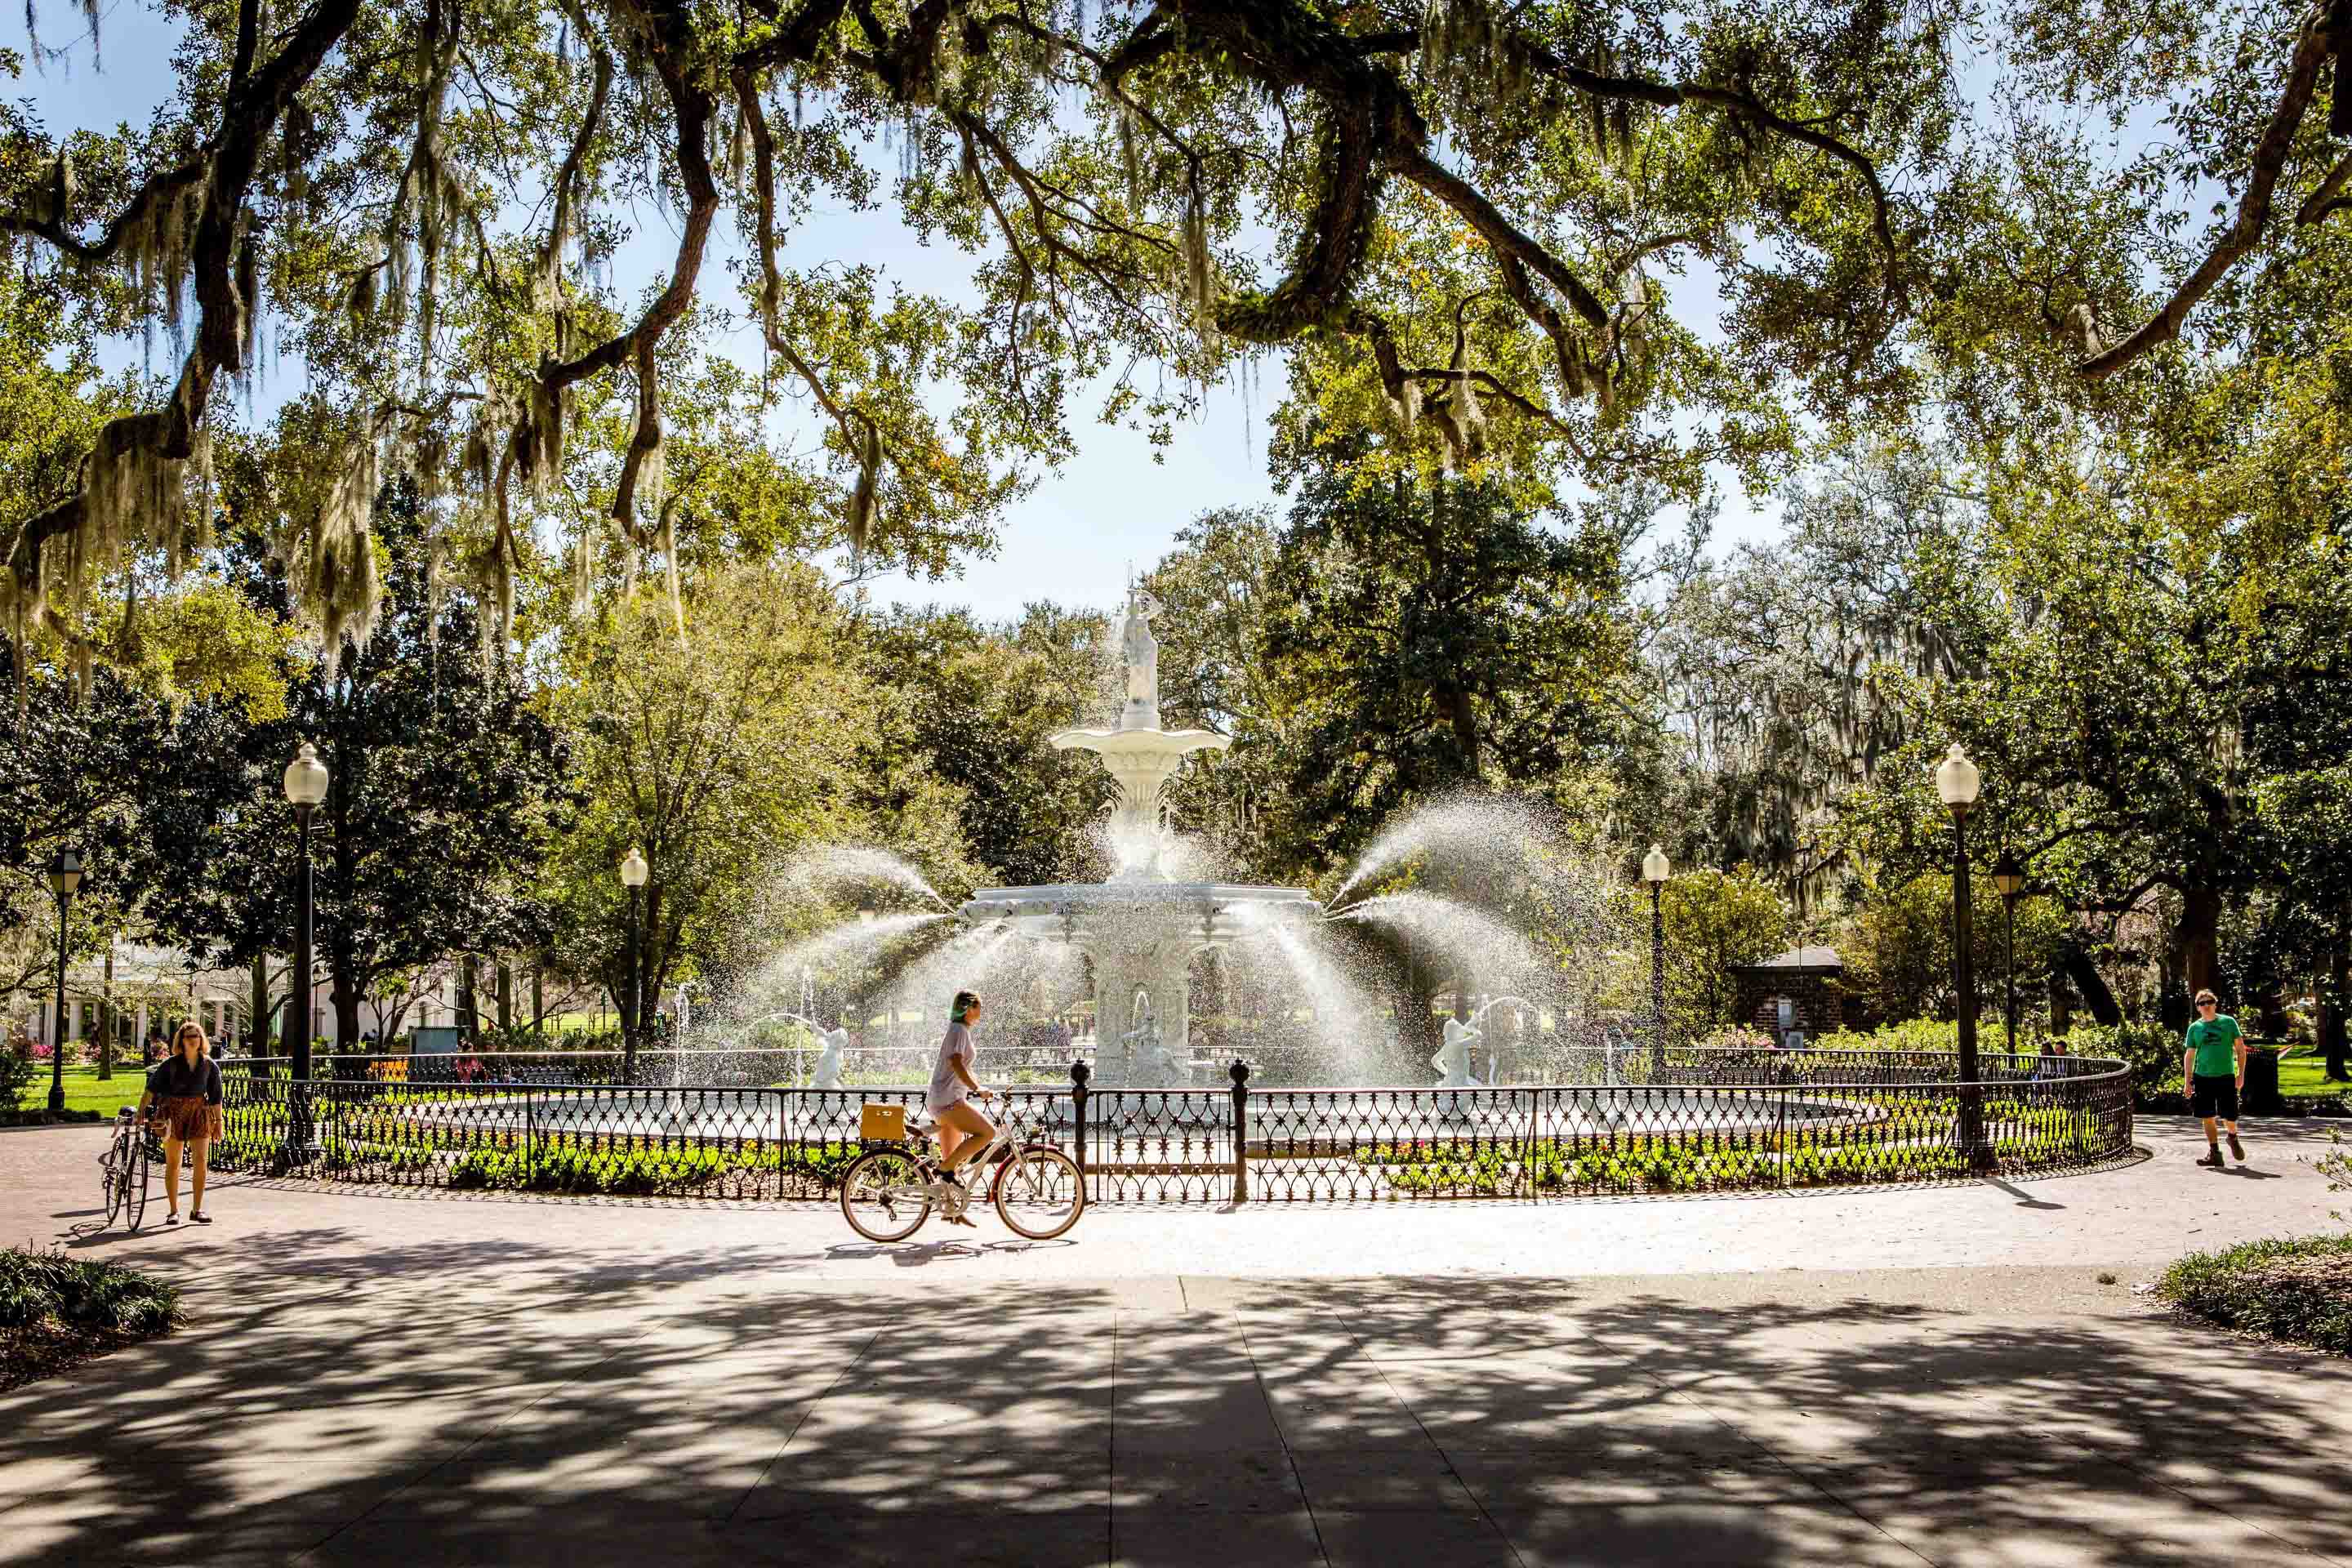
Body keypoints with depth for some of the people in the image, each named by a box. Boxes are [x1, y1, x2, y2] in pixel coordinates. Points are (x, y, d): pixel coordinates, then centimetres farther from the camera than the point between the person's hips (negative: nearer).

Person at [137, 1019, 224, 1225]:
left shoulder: (209, 1065, 1)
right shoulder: (170, 1064, -4)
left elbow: (215, 1097, 6)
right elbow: (151, 1089, -5)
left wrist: (218, 1122, 7)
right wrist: (140, 1112, -13)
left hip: (199, 1113, 1)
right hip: (173, 1114, -1)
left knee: (201, 1160, -9)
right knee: (172, 1163, 3)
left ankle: (197, 1209, 1)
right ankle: (173, 1211, 11)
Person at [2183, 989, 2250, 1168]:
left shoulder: (2228, 1022, 1)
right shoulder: (2194, 1028, 6)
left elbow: (2240, 1049, 3)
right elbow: (2189, 1055, 9)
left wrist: (2241, 1074, -4)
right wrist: (2187, 1081, 2)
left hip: (2226, 1077, -2)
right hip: (2203, 1077, 2)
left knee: (2230, 1116, 0)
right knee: (2208, 1117, 0)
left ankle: (2233, 1137, 33)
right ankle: (2214, 1153, 7)